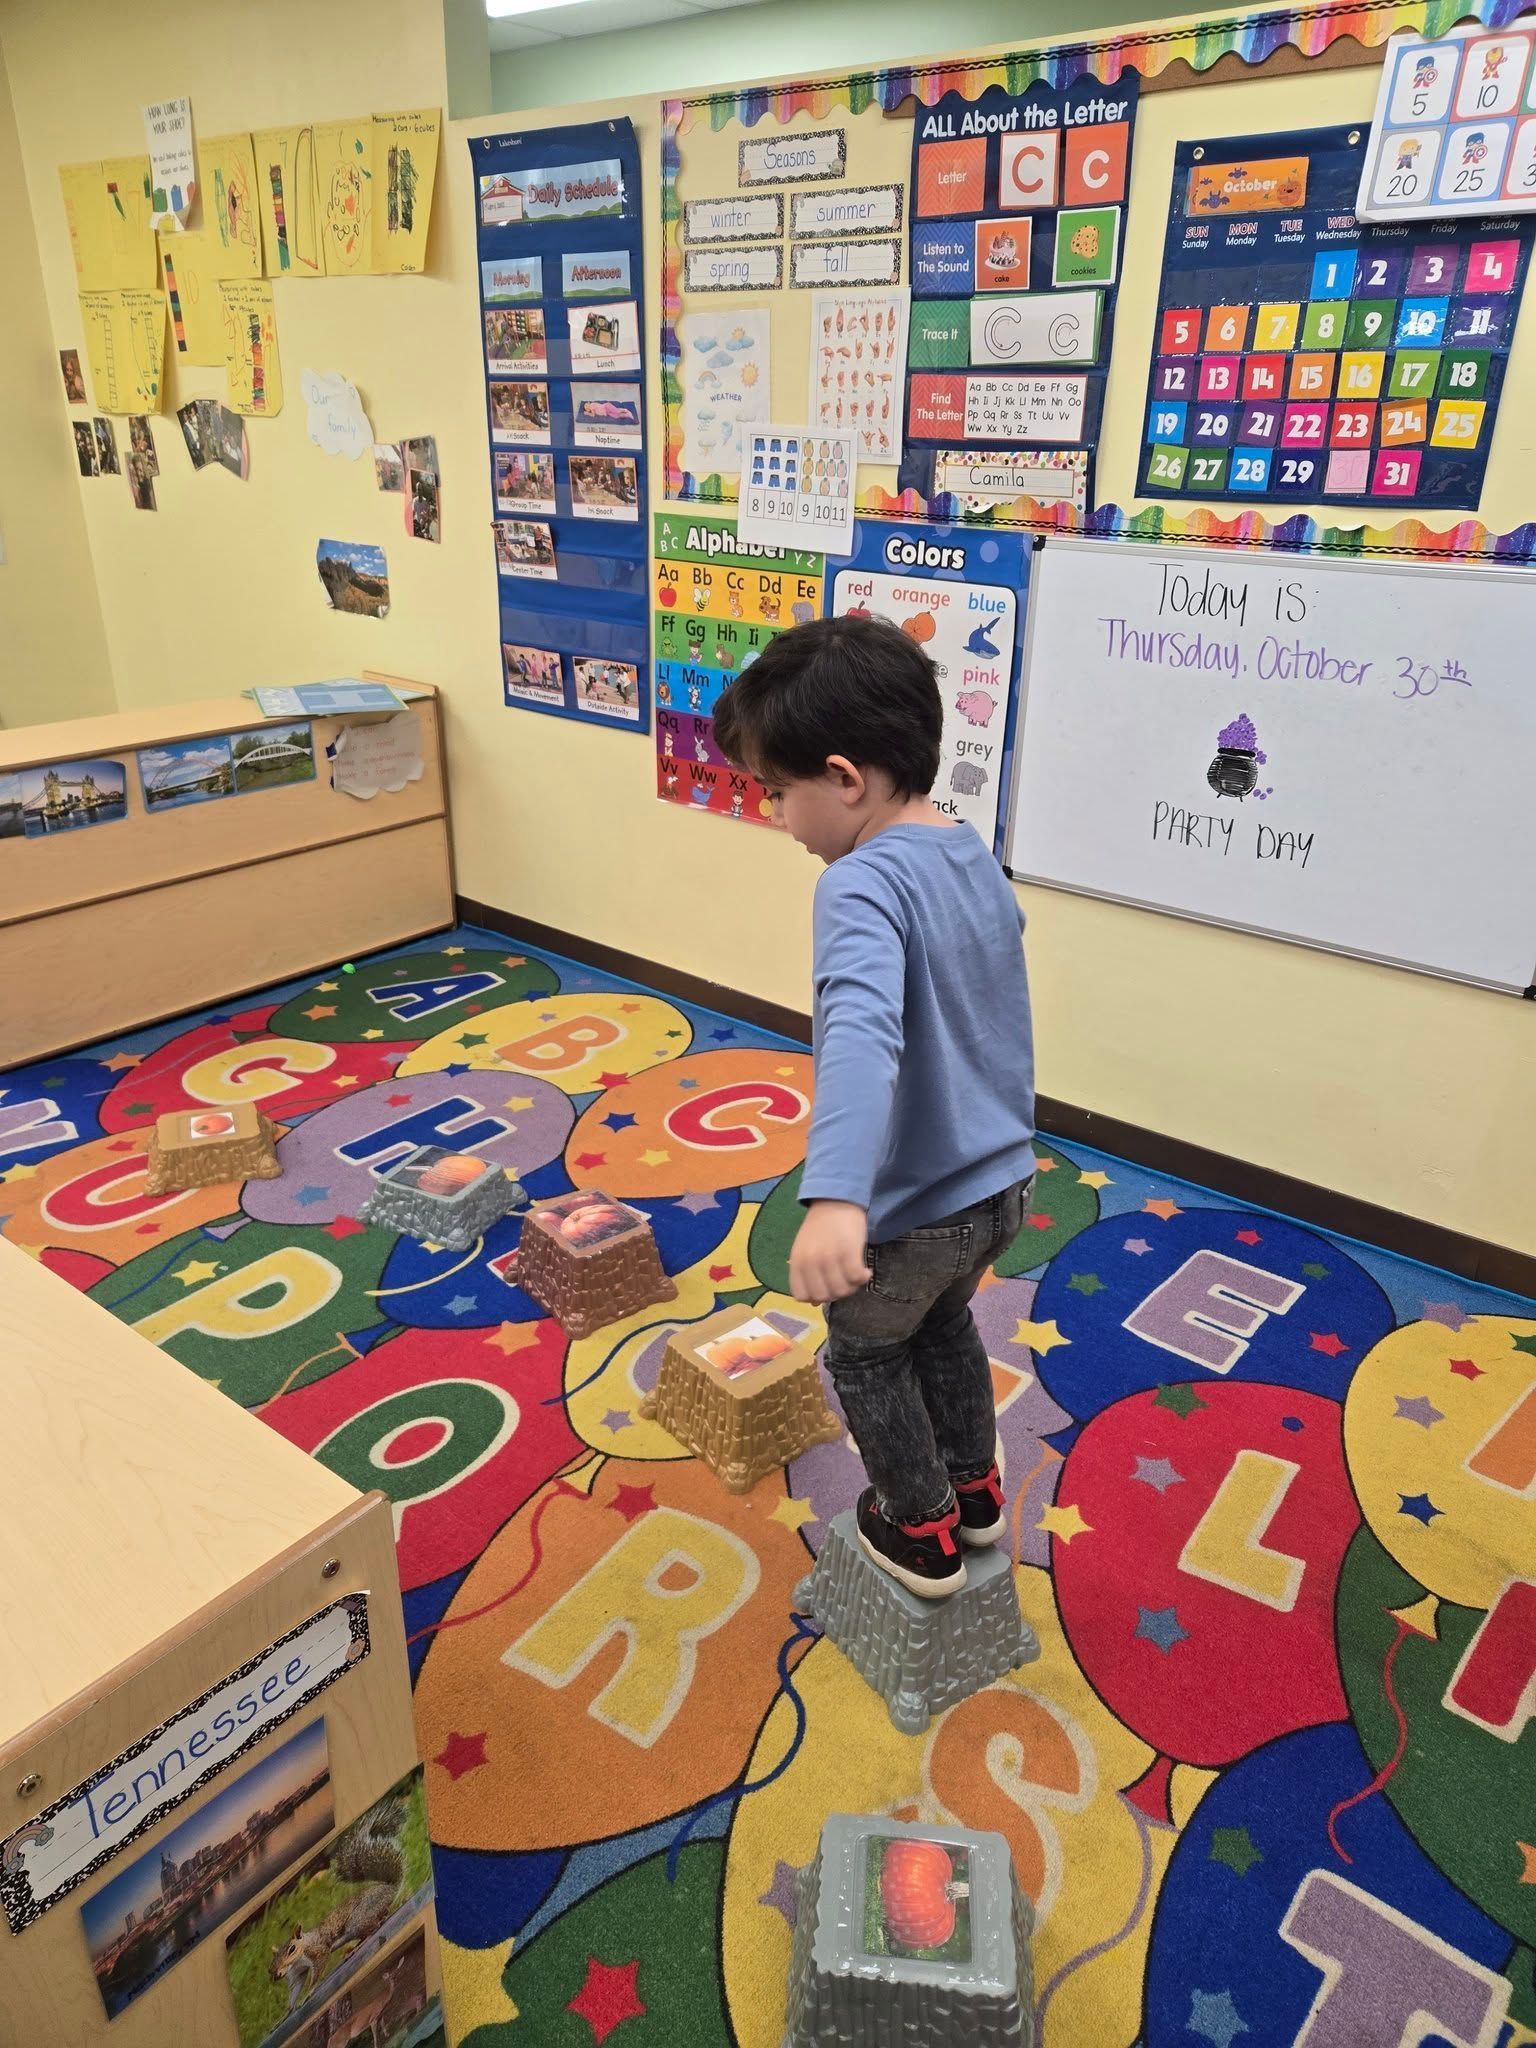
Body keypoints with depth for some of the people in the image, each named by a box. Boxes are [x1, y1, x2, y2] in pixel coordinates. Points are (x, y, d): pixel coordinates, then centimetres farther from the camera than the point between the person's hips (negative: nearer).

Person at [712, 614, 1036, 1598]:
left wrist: (836, 1198, -53)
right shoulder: (979, 859, 2)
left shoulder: (864, 883, -25)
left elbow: (861, 1031, -43)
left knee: (867, 1356, 21)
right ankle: (974, 1489, 51)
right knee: (946, 1324, 33)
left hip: (915, 1210, -8)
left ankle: (922, 1532, 38)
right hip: (1005, 1182, 8)